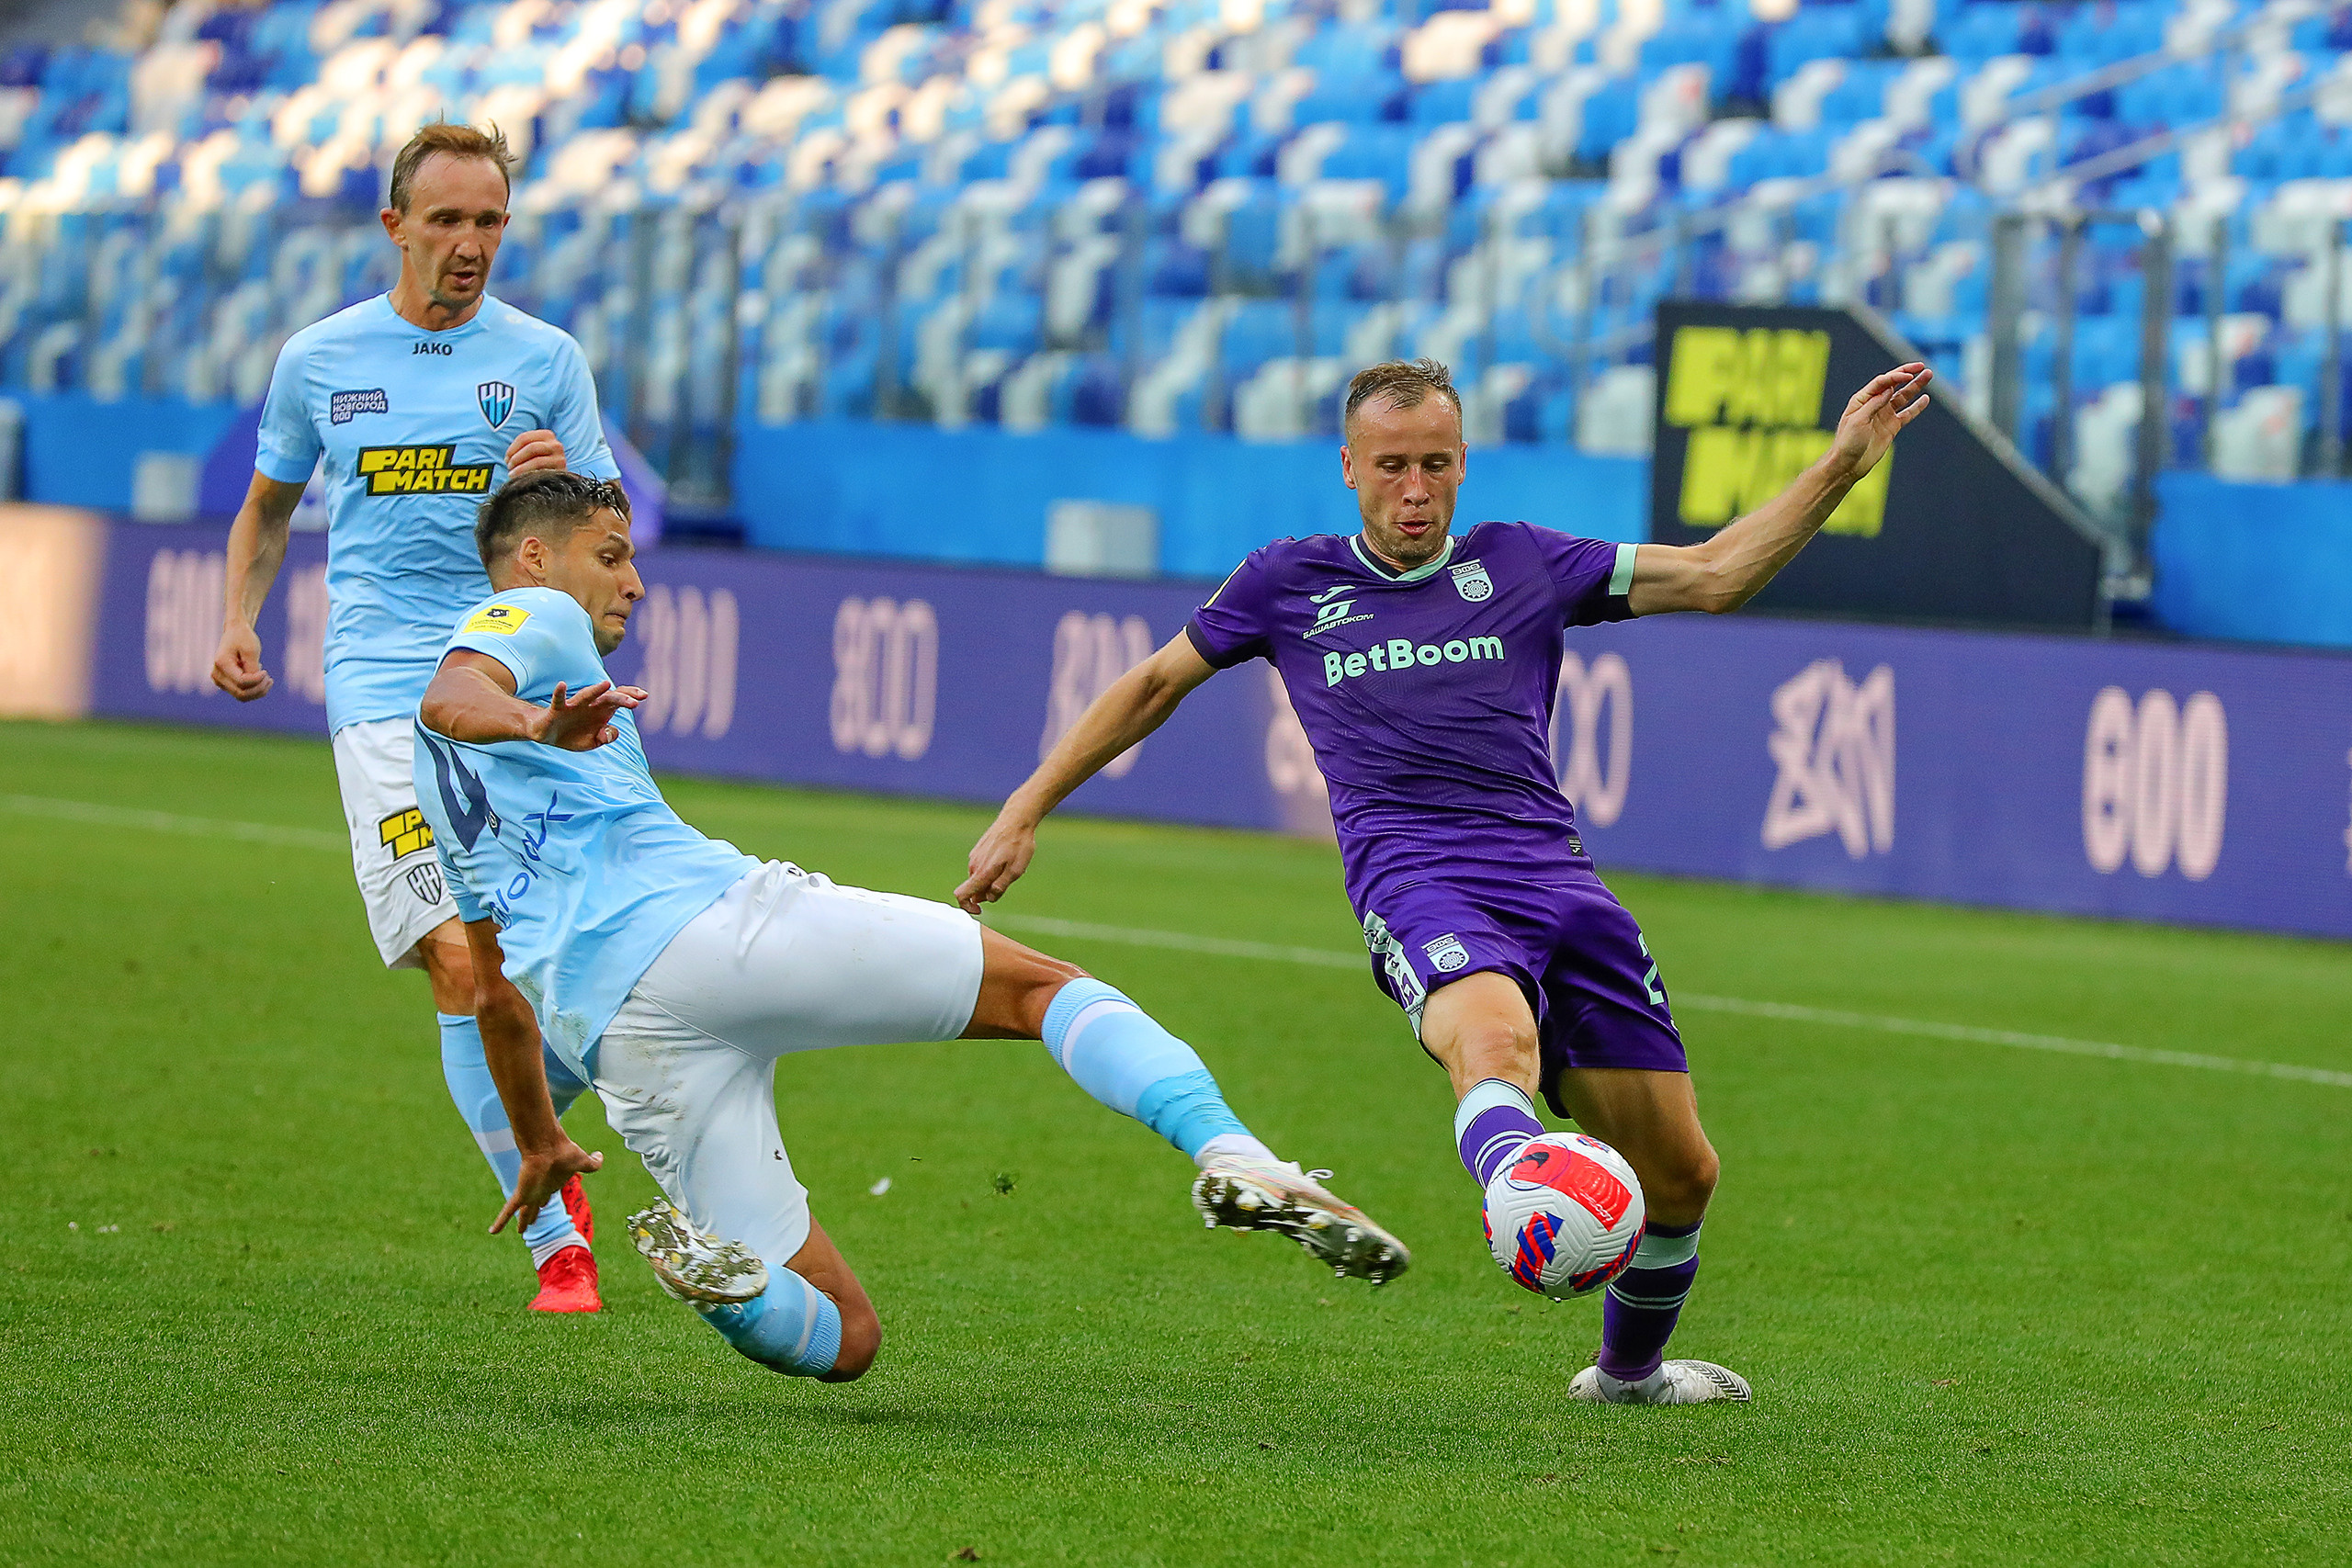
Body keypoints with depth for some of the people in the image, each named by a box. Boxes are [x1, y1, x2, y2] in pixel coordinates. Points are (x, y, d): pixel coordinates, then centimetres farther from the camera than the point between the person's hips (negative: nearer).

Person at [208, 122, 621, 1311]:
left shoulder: (544, 359, 9)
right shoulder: (319, 360, 11)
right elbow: (268, 506, 25)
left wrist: (564, 484, -11)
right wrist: (239, 622, 9)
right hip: (385, 692, -1)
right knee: (461, 962, -14)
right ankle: (557, 1239, -9)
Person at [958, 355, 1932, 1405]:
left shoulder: (1520, 566, 18)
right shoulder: (1288, 584, 16)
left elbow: (1715, 574, 15)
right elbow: (1154, 685, 28)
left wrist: (1841, 465, 5)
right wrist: (1026, 811, 24)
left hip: (1556, 880, 3)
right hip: (1417, 884, -3)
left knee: (1678, 1174, 0)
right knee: (1495, 1043, -39)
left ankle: (1628, 1368, 28)